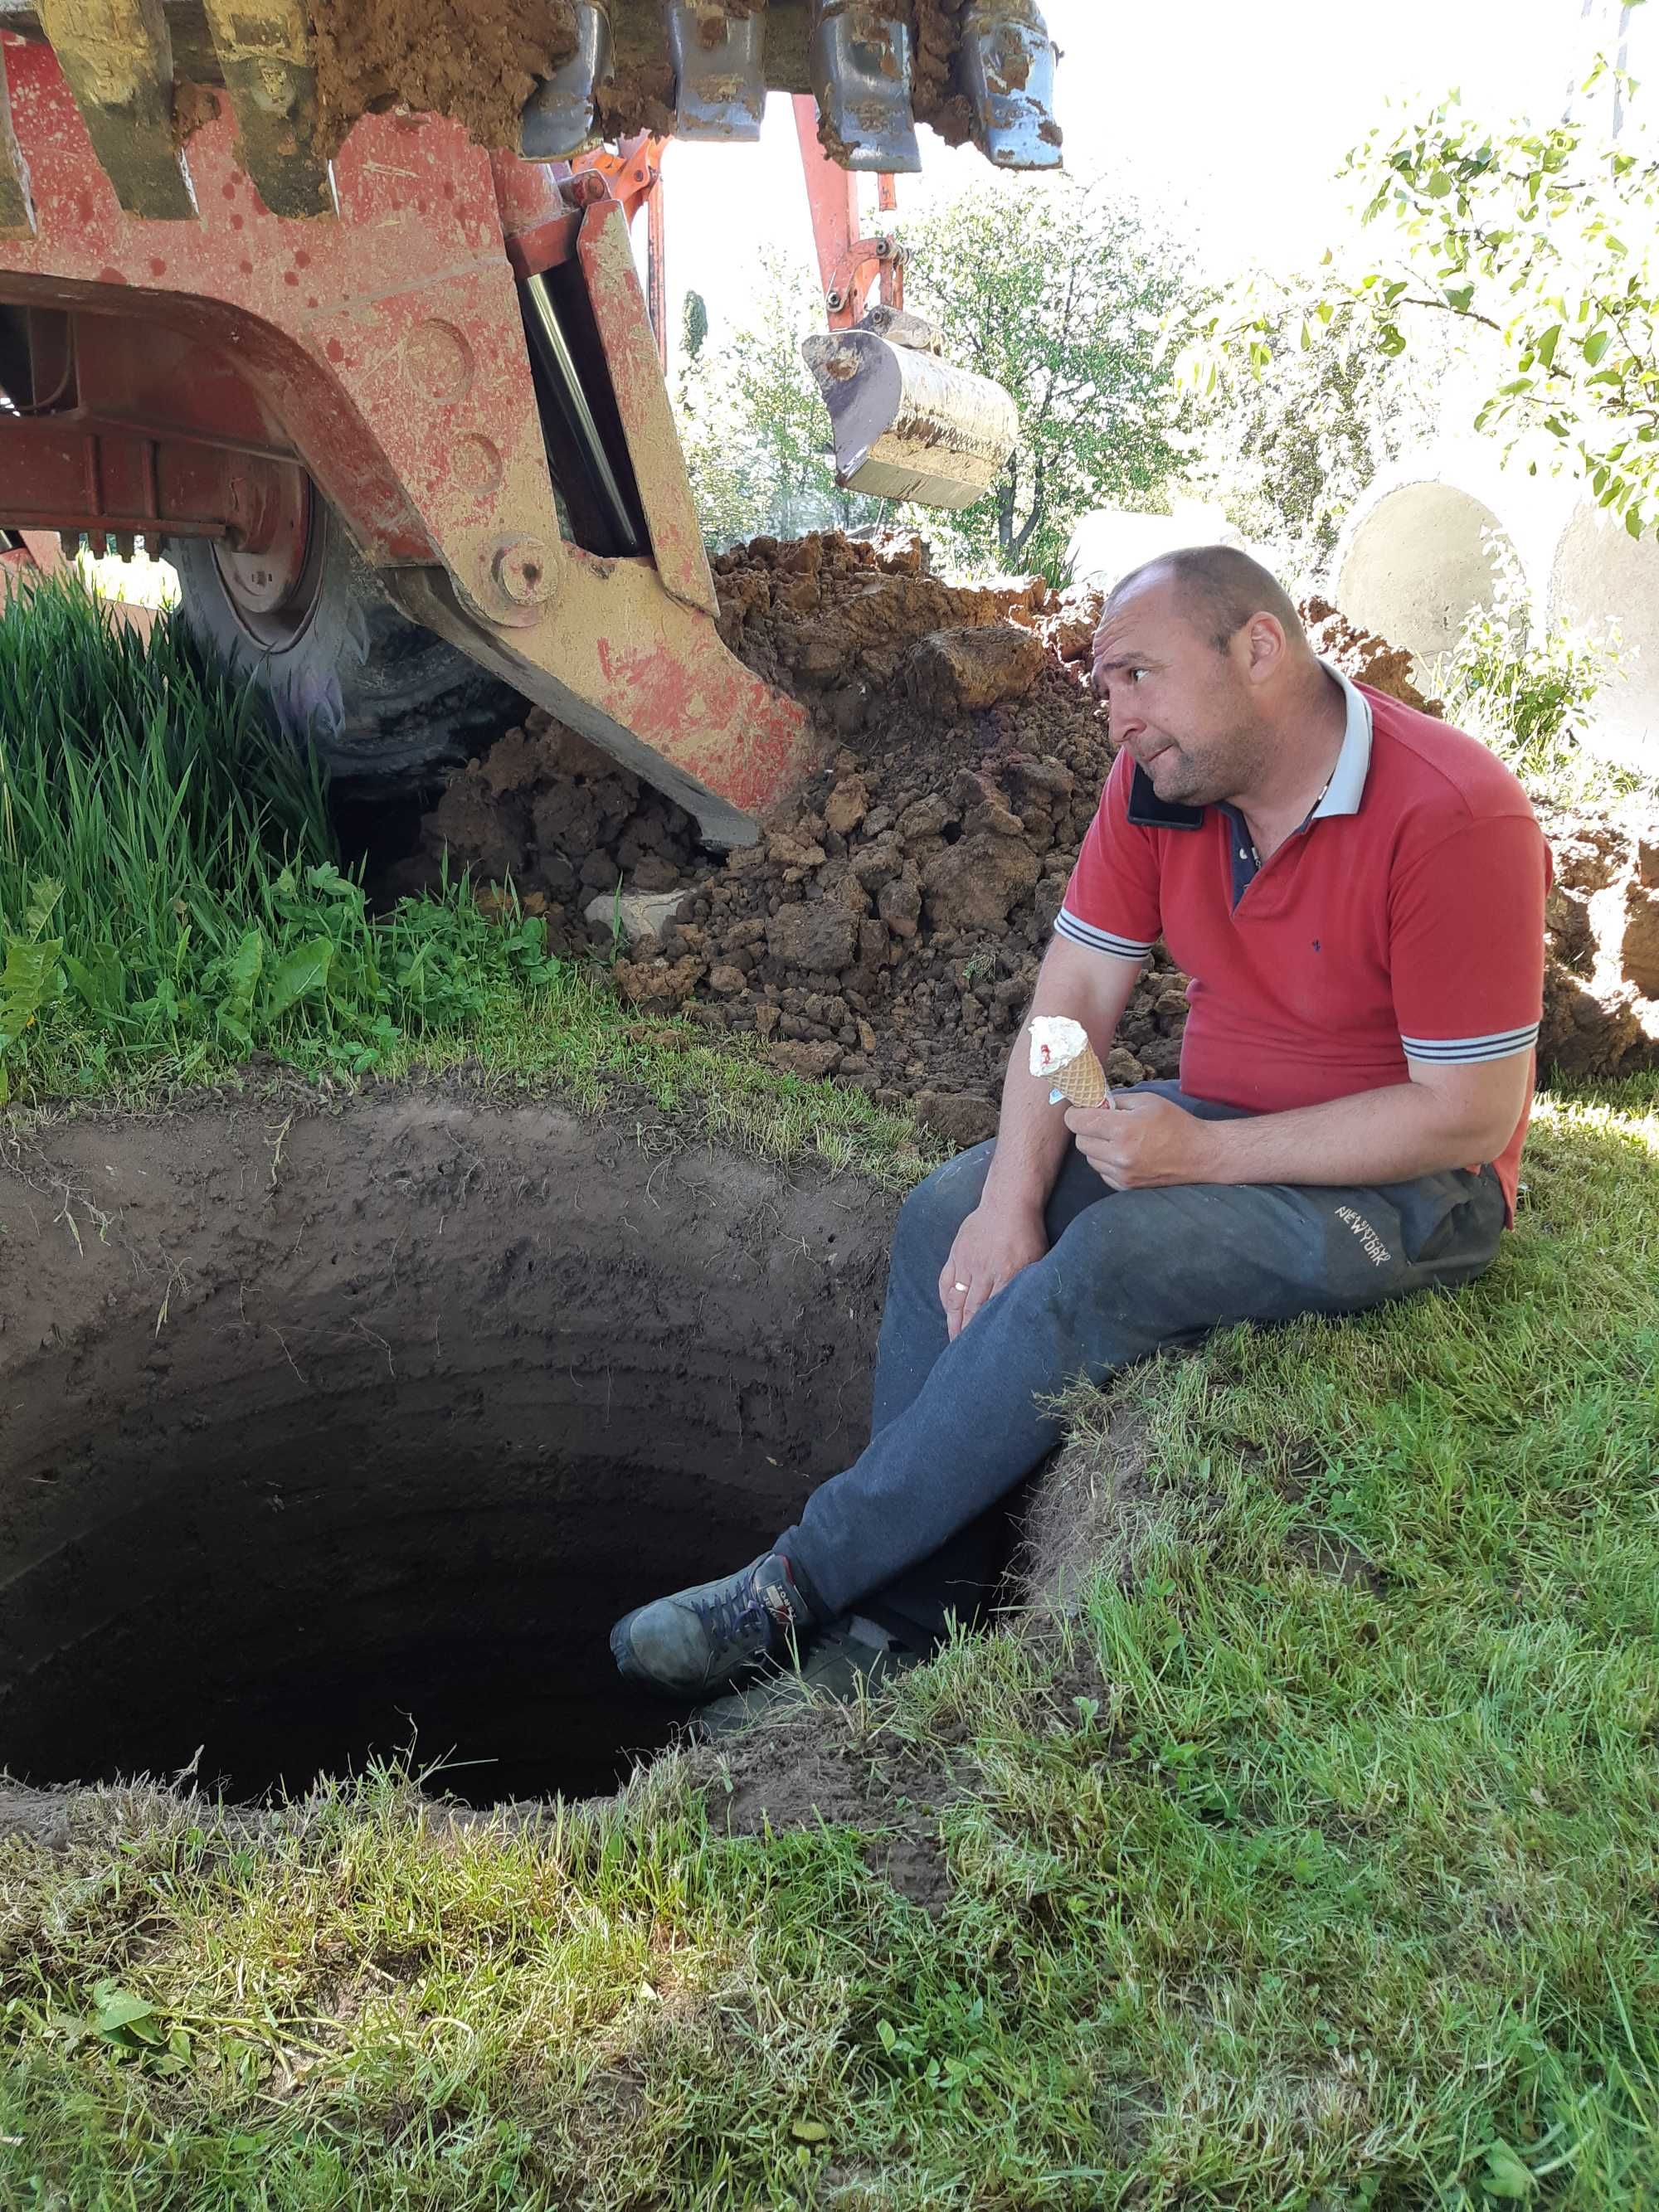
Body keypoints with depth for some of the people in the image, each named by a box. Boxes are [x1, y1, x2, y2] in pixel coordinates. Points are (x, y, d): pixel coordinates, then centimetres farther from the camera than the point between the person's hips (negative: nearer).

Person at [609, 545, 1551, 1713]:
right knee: (948, 1214, -12)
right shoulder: (1160, 777, -5)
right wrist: (1012, 1201, -17)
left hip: (1406, 1183, -6)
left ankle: (804, 1582, -18)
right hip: (1216, 1123, 7)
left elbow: (1468, 1116, -23)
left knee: (1110, 1260, -30)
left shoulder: (1449, 815, -24)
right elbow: (1076, 991, -3)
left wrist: (1203, 1154, -25)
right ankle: (907, 1621, -8)